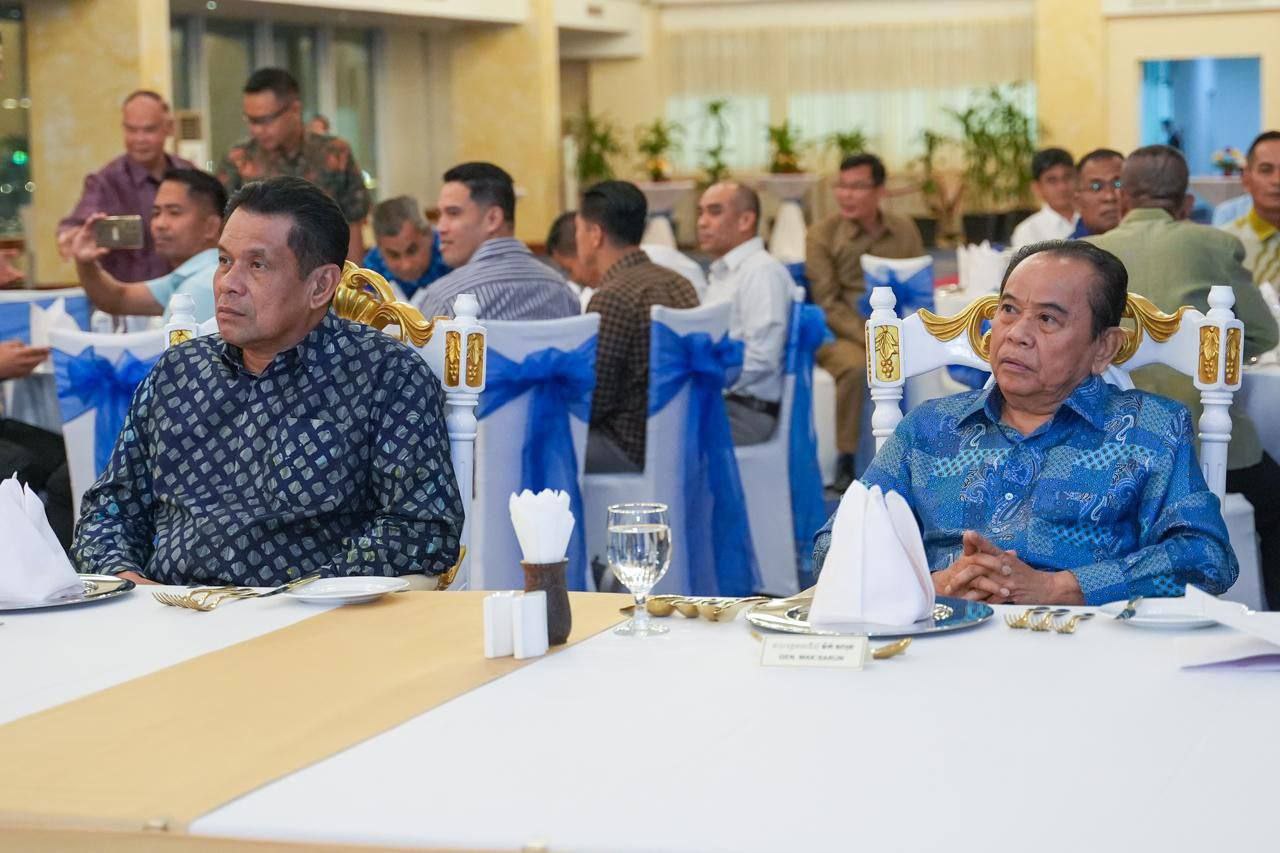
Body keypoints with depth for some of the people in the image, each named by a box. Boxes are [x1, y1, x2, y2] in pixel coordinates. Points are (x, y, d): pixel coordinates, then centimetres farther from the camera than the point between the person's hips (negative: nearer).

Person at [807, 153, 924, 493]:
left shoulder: (904, 229, 7)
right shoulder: (822, 234, -3)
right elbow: (827, 303, -7)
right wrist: (867, 336, -20)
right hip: (841, 333, -3)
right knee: (857, 368, -35)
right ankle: (848, 460, -18)